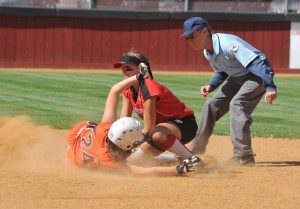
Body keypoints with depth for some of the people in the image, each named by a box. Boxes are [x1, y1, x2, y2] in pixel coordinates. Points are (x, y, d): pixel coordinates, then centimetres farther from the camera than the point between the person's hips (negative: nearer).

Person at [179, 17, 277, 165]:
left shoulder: (227, 44, -32)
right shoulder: (208, 52, -1)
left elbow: (257, 63, -39)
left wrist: (270, 87, -51)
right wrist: (210, 86, -4)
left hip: (257, 75, -9)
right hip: (236, 78, 10)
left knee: (236, 104, -29)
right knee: (211, 106, 5)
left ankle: (244, 156, -29)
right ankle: (195, 152, 17)